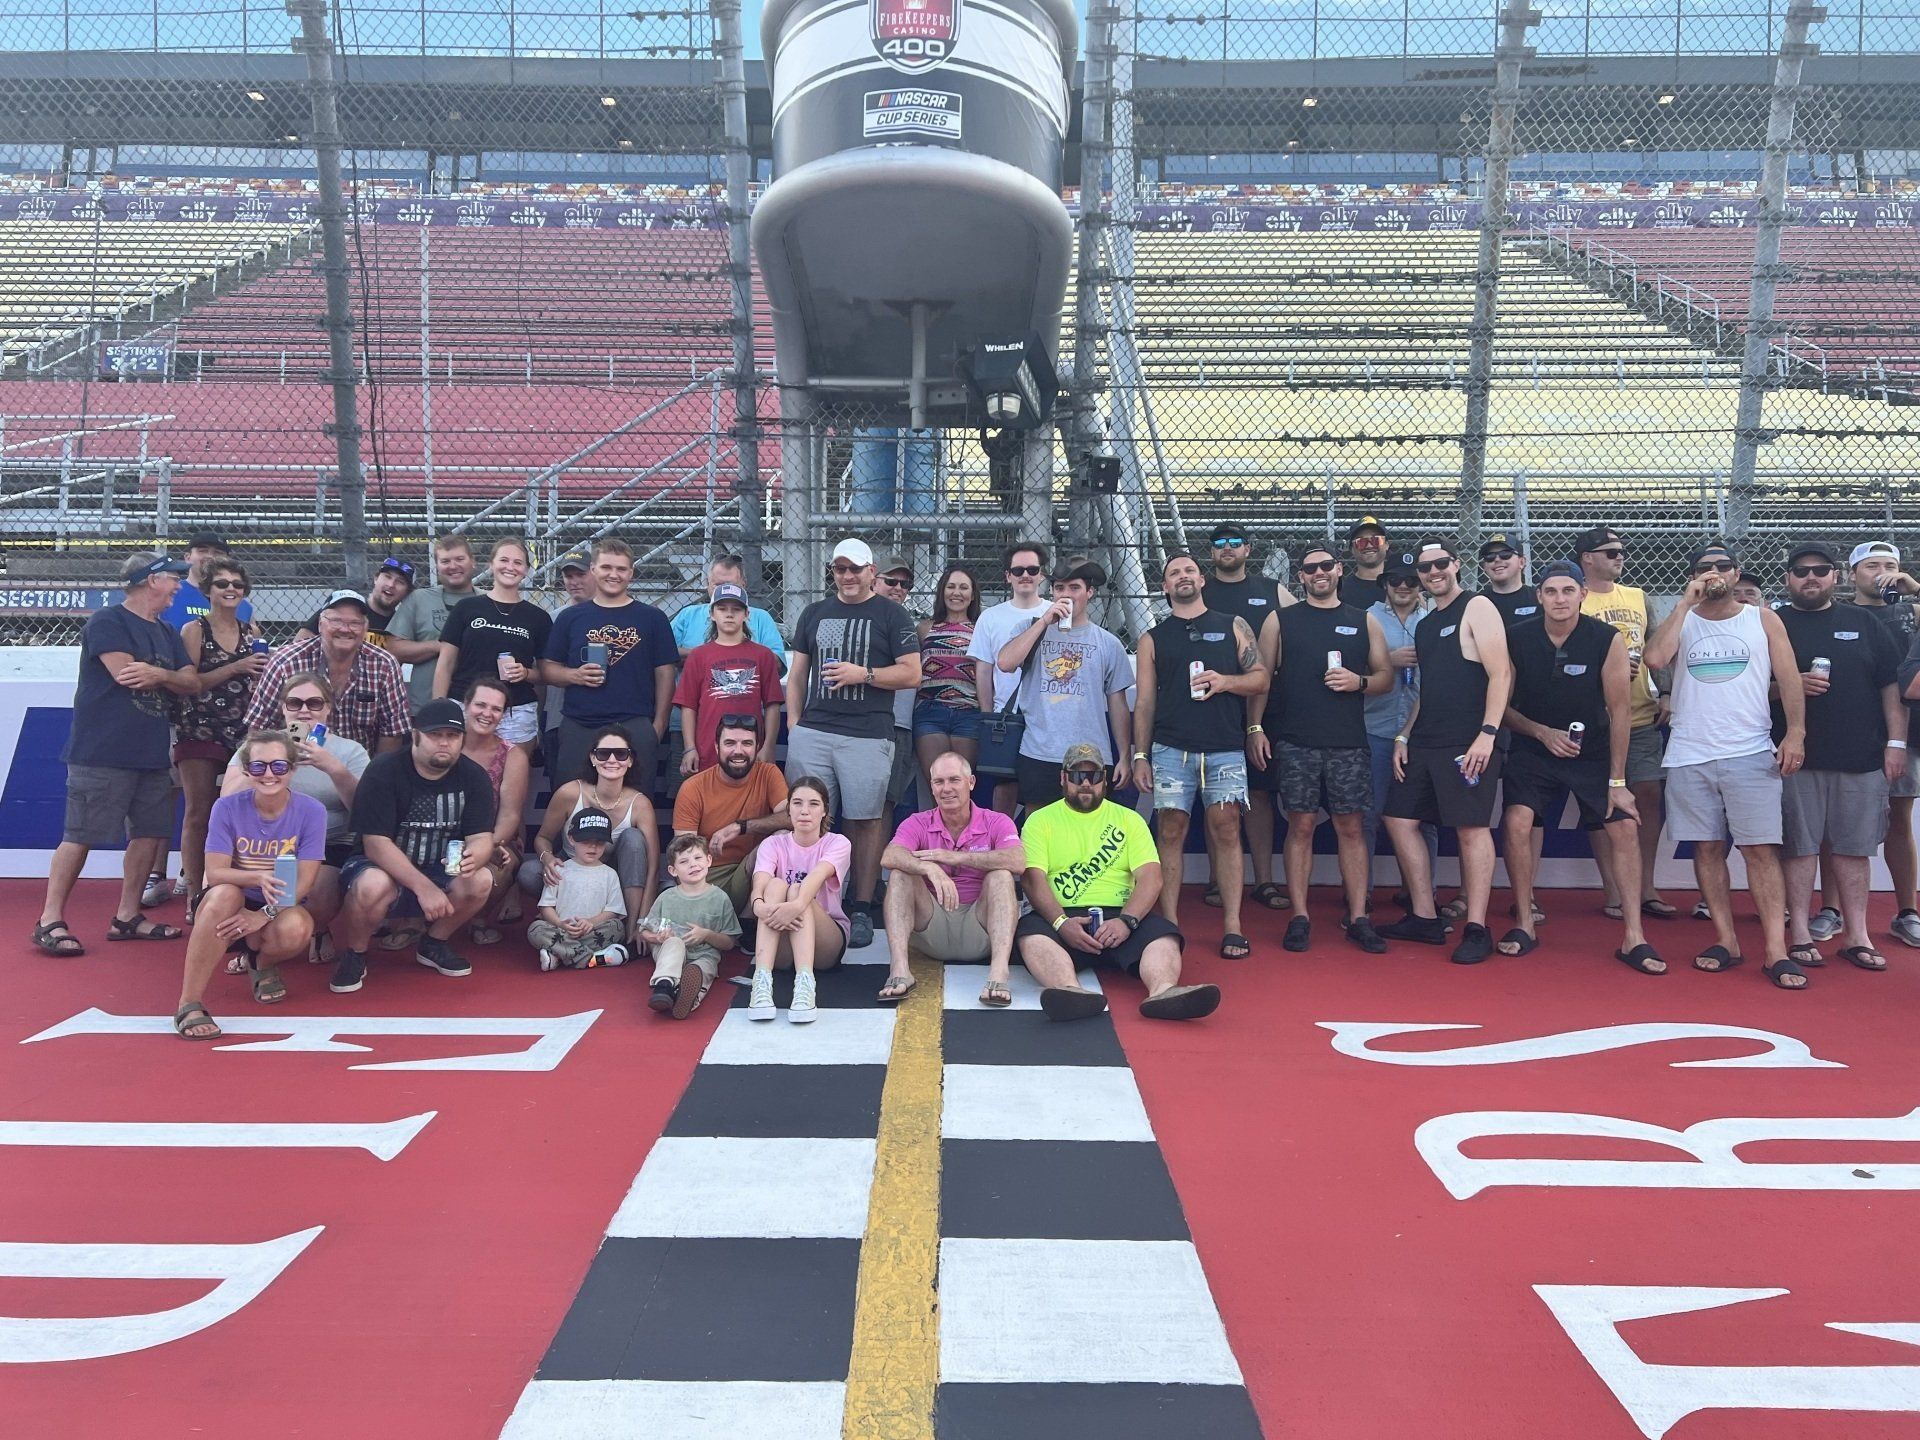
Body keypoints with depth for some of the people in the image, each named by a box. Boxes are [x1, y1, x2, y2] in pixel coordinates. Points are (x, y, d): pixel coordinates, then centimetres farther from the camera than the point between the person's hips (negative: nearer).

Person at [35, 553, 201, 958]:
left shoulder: (168, 634, 17)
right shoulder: (107, 622, -6)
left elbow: (193, 684, 7)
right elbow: (126, 674, -19)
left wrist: (156, 674, -12)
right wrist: (169, 675, -2)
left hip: (152, 753, 8)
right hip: (102, 752, -8)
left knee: (151, 833, 7)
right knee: (81, 835, -6)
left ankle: (127, 916, 18)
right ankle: (50, 921, 1)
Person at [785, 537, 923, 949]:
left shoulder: (891, 615, 6)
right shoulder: (814, 613, 18)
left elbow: (911, 674, 0)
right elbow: (797, 673, 19)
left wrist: (863, 674, -11)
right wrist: (793, 724, 9)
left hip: (867, 736, -3)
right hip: (812, 732, 3)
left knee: (865, 821, -2)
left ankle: (861, 910, 5)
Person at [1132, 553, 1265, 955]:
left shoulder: (1234, 627, 12)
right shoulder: (1153, 639, 13)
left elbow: (1260, 680, 9)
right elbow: (1144, 701, 11)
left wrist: (1225, 682, -10)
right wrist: (1140, 756, 3)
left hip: (1225, 749, 0)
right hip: (1170, 749, 1)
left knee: (1226, 831, -3)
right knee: (1170, 832, -1)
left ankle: (1232, 927, 0)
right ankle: (1169, 924, 5)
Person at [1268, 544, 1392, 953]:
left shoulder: (1364, 622, 12)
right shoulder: (1282, 621, 9)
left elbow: (1386, 677, 14)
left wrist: (1359, 682, -7)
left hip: (1349, 743, 1)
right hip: (1296, 742, -1)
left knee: (1352, 827, 1)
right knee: (1301, 826, -1)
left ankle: (1358, 919, 6)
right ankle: (1299, 918, 4)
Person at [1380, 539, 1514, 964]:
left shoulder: (1477, 607, -3)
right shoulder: (1425, 625, 20)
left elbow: (1501, 673, -11)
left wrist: (1488, 733, -19)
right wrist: (1403, 737, 15)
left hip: (1468, 743, -9)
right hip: (1425, 742, 9)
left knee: (1472, 828, -7)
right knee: (1399, 820, 7)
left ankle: (1477, 930, -1)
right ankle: (1424, 918, 16)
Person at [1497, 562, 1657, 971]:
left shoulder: (1607, 640, -15)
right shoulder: (1517, 639, -12)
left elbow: (1620, 711, -11)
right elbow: (1503, 705, -3)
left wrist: (1616, 780, -10)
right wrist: (1543, 732, -20)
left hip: (1594, 751, 0)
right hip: (1533, 749, 0)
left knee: (1625, 826, -7)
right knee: (1518, 822, -17)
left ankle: (1634, 937, 2)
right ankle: (1524, 925, -1)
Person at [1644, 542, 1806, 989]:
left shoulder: (1763, 620, 9)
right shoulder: (1680, 620, 10)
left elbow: (1789, 678, 3)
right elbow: (1654, 658, -11)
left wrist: (1795, 732, -10)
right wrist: (1686, 603, -9)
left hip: (1751, 754, -1)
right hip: (1690, 757, 2)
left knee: (1761, 849, -6)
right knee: (1707, 848, 5)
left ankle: (1776, 952, -7)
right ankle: (1726, 942, 14)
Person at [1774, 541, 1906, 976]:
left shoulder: (1863, 624, 13)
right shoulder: (1773, 625, 6)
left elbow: (1891, 686, 11)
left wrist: (1895, 742, 3)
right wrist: (1790, 686, -15)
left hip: (1861, 759, 2)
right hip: (1796, 760, -2)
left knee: (1853, 847, 6)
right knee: (1800, 846, 0)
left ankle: (1856, 935, 14)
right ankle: (1800, 935, 7)